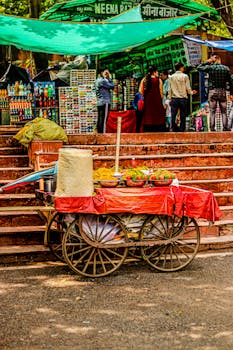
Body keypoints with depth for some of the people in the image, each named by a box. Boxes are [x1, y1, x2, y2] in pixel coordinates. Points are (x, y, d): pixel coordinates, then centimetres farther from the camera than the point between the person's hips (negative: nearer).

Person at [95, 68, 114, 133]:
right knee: (103, 120, -11)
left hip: (99, 103, 10)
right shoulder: (102, 81, -12)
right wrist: (109, 78, -1)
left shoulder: (97, 80, 17)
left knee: (100, 120, 9)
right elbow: (112, 86, -8)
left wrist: (107, 78, 11)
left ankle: (99, 133, 10)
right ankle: (103, 133, -13)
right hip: (105, 102, -10)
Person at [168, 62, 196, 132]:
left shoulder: (171, 77, 4)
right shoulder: (185, 76, -3)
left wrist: (170, 99, 11)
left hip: (174, 99, 2)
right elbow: (188, 88, -2)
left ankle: (172, 128, -9)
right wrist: (192, 92, 18)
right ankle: (182, 130, 6)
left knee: (173, 115, 0)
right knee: (183, 116, 4)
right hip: (183, 98, -2)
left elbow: (169, 89, 4)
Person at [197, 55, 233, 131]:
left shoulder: (210, 67, -4)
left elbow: (198, 67, 8)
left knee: (212, 112, 1)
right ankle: (225, 128, 1)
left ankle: (212, 128, -3)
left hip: (212, 91, -2)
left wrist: (207, 62, 10)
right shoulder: (226, 68, 4)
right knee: (224, 112, 6)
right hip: (222, 91, 2)